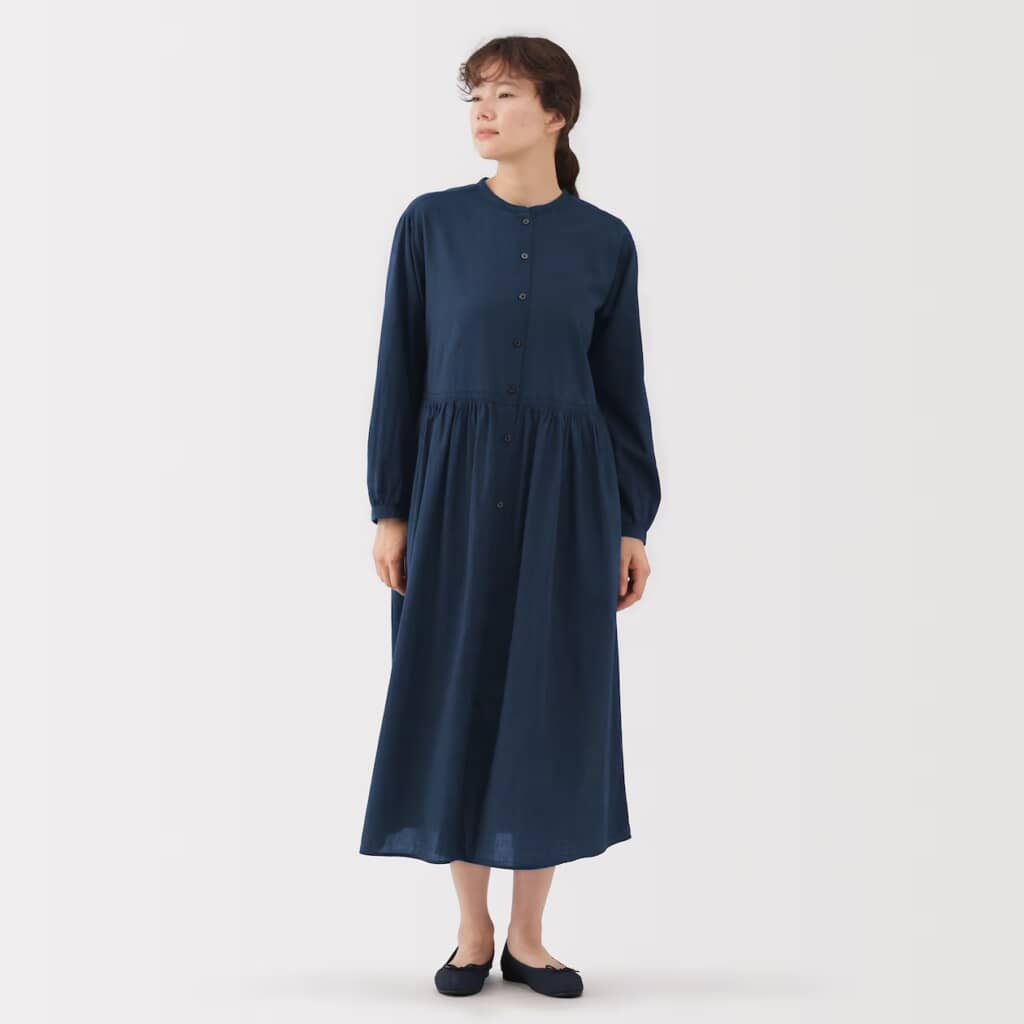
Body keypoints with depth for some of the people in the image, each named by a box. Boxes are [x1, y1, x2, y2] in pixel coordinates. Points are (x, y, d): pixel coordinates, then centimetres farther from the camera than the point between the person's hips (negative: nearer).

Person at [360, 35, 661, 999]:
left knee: (552, 703, 3)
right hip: (455, 487, 0)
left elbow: (622, 386, 6)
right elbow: (400, 372, 2)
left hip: (565, 491, 1)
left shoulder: (604, 241, 4)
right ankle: (472, 929, 20)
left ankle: (527, 935, 19)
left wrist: (633, 524, 2)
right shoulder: (430, 223, 1)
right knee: (454, 697, 3)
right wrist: (388, 509, -4)